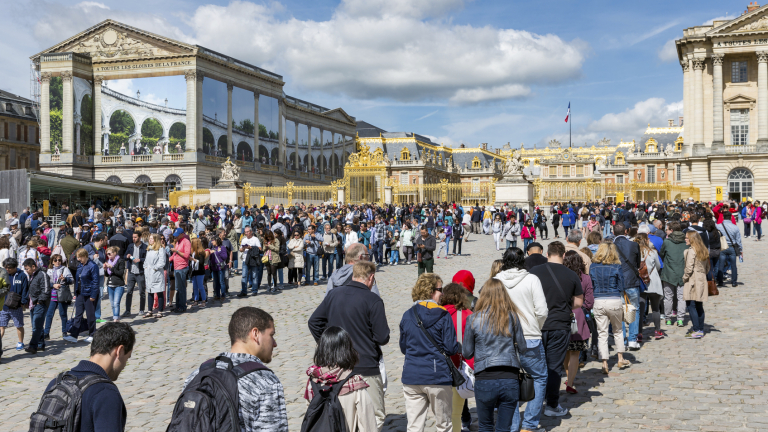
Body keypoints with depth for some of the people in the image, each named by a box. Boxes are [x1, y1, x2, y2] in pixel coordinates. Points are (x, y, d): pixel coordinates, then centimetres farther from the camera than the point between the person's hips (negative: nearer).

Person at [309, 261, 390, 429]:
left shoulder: (333, 294, 4)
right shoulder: (373, 300, -11)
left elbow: (314, 322, 8)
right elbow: (382, 338, -13)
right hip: (366, 367, -5)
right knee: (375, 417, 3)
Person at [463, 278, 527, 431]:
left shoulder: (474, 319, -3)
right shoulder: (513, 317, 0)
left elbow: (467, 353, 2)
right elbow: (523, 349, 6)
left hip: (484, 380, -1)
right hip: (510, 379, 1)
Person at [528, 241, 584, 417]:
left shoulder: (534, 272, -4)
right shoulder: (571, 275, -1)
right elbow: (578, 302, 5)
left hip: (537, 325, 0)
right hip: (560, 326, 0)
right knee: (554, 366, 6)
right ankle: (552, 406, 11)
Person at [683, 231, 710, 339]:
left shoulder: (691, 250, -13)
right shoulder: (704, 250, 12)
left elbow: (689, 268, -18)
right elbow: (707, 267, 17)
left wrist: (684, 277, -4)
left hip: (692, 281, -8)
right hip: (702, 281, 9)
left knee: (691, 306, -6)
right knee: (699, 306, 12)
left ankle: (696, 330, -9)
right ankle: (700, 329, 16)